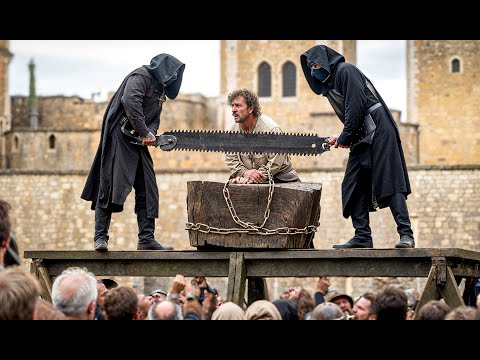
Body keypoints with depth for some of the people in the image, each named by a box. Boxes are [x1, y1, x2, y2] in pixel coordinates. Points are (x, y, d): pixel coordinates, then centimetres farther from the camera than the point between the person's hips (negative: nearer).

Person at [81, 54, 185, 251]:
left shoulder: (159, 89, 22)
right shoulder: (141, 77, -8)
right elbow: (130, 101, -24)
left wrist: (150, 133, -6)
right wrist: (145, 133, -21)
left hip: (138, 143, 10)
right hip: (120, 138, -10)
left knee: (147, 190, 4)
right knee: (110, 185, -9)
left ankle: (146, 238, 7)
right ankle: (100, 237, -9)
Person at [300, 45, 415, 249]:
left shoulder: (345, 70, -6)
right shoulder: (329, 84, 22)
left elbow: (357, 105, -15)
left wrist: (345, 137, -10)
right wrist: (342, 138, 6)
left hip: (378, 131, -10)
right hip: (362, 138, 10)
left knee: (389, 182, -15)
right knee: (353, 185, 4)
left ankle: (406, 234, -19)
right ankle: (362, 237, 4)